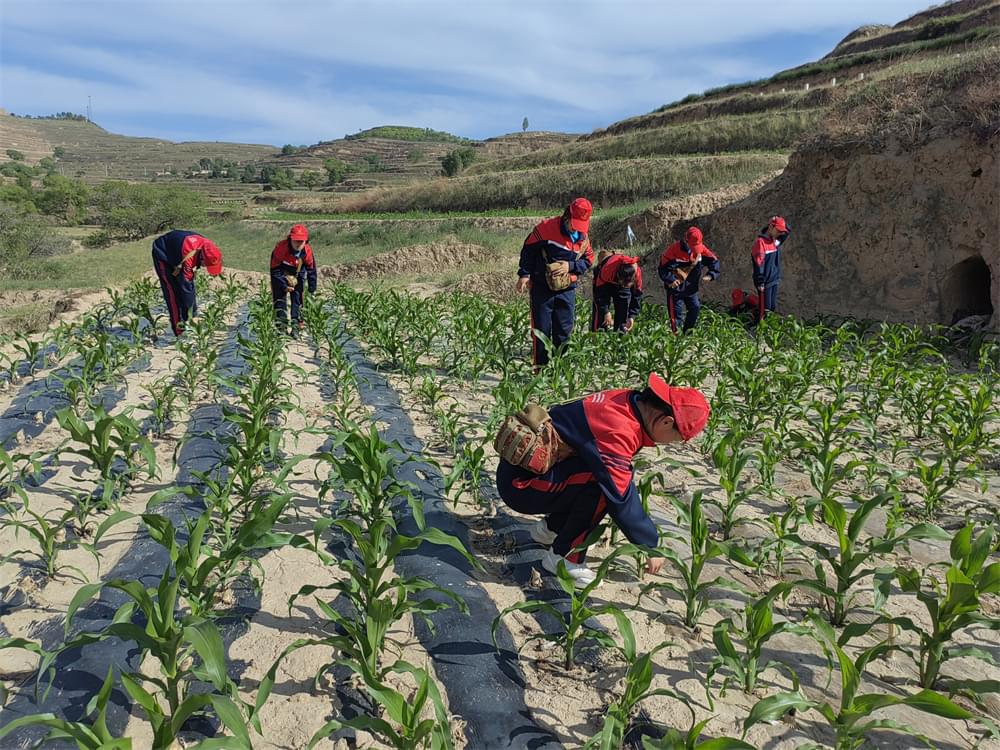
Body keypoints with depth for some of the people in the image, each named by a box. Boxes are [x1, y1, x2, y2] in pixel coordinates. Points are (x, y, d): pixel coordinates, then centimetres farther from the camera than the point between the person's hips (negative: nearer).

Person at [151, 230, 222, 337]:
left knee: (190, 285, 7)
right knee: (173, 291, -13)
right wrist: (188, 315, -30)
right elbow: (185, 287, -36)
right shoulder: (188, 257, -44)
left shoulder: (207, 247, -24)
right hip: (163, 255, -7)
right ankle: (179, 331, -9)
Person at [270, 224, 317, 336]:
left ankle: (296, 326, 4)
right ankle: (281, 326, -2)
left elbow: (311, 270, -8)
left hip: (298, 277, 2)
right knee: (280, 299, -6)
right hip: (281, 276, -2)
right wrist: (284, 286, -24)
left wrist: (312, 290, -8)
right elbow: (274, 270, -22)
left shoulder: (307, 251, -21)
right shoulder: (281, 248, -31)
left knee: (297, 300, -1)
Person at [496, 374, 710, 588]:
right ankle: (563, 557, -8)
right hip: (519, 483, -9)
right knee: (604, 481, -25)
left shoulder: (628, 402, -1)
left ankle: (549, 528, 18)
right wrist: (651, 545, -10)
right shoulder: (616, 431, -28)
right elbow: (621, 496, -23)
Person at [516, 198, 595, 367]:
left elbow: (588, 261, 11)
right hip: (541, 288, -4)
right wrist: (524, 274, -8)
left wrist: (570, 266, -8)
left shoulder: (583, 238, 4)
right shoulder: (546, 228, -11)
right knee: (541, 331, 0)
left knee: (564, 331, 6)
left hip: (567, 289, 4)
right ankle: (540, 368, 8)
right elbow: (528, 249, -5)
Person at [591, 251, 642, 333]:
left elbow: (637, 295, -22)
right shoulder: (607, 269, -43)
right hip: (603, 282, -2)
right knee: (600, 308, -14)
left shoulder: (637, 273, -35)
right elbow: (600, 291, -29)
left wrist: (632, 316, -27)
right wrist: (606, 311, -30)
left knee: (623, 309, -6)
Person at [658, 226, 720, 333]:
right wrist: (671, 280, -36)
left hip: (691, 287, 5)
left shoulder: (701, 249, -9)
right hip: (676, 287, -5)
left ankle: (688, 332, 25)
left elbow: (714, 261, -2)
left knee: (695, 307, 9)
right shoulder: (674, 249, -22)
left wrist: (711, 275, -20)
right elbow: (663, 268, -21)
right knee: (675, 311, -4)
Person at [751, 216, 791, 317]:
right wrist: (760, 282, -20)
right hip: (765, 282, -9)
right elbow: (758, 264, -19)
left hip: (774, 280, 9)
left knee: (773, 308, 14)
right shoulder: (760, 241, -16)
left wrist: (783, 224, 2)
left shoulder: (775, 241, 9)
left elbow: (787, 231, 23)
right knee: (765, 310, -6)